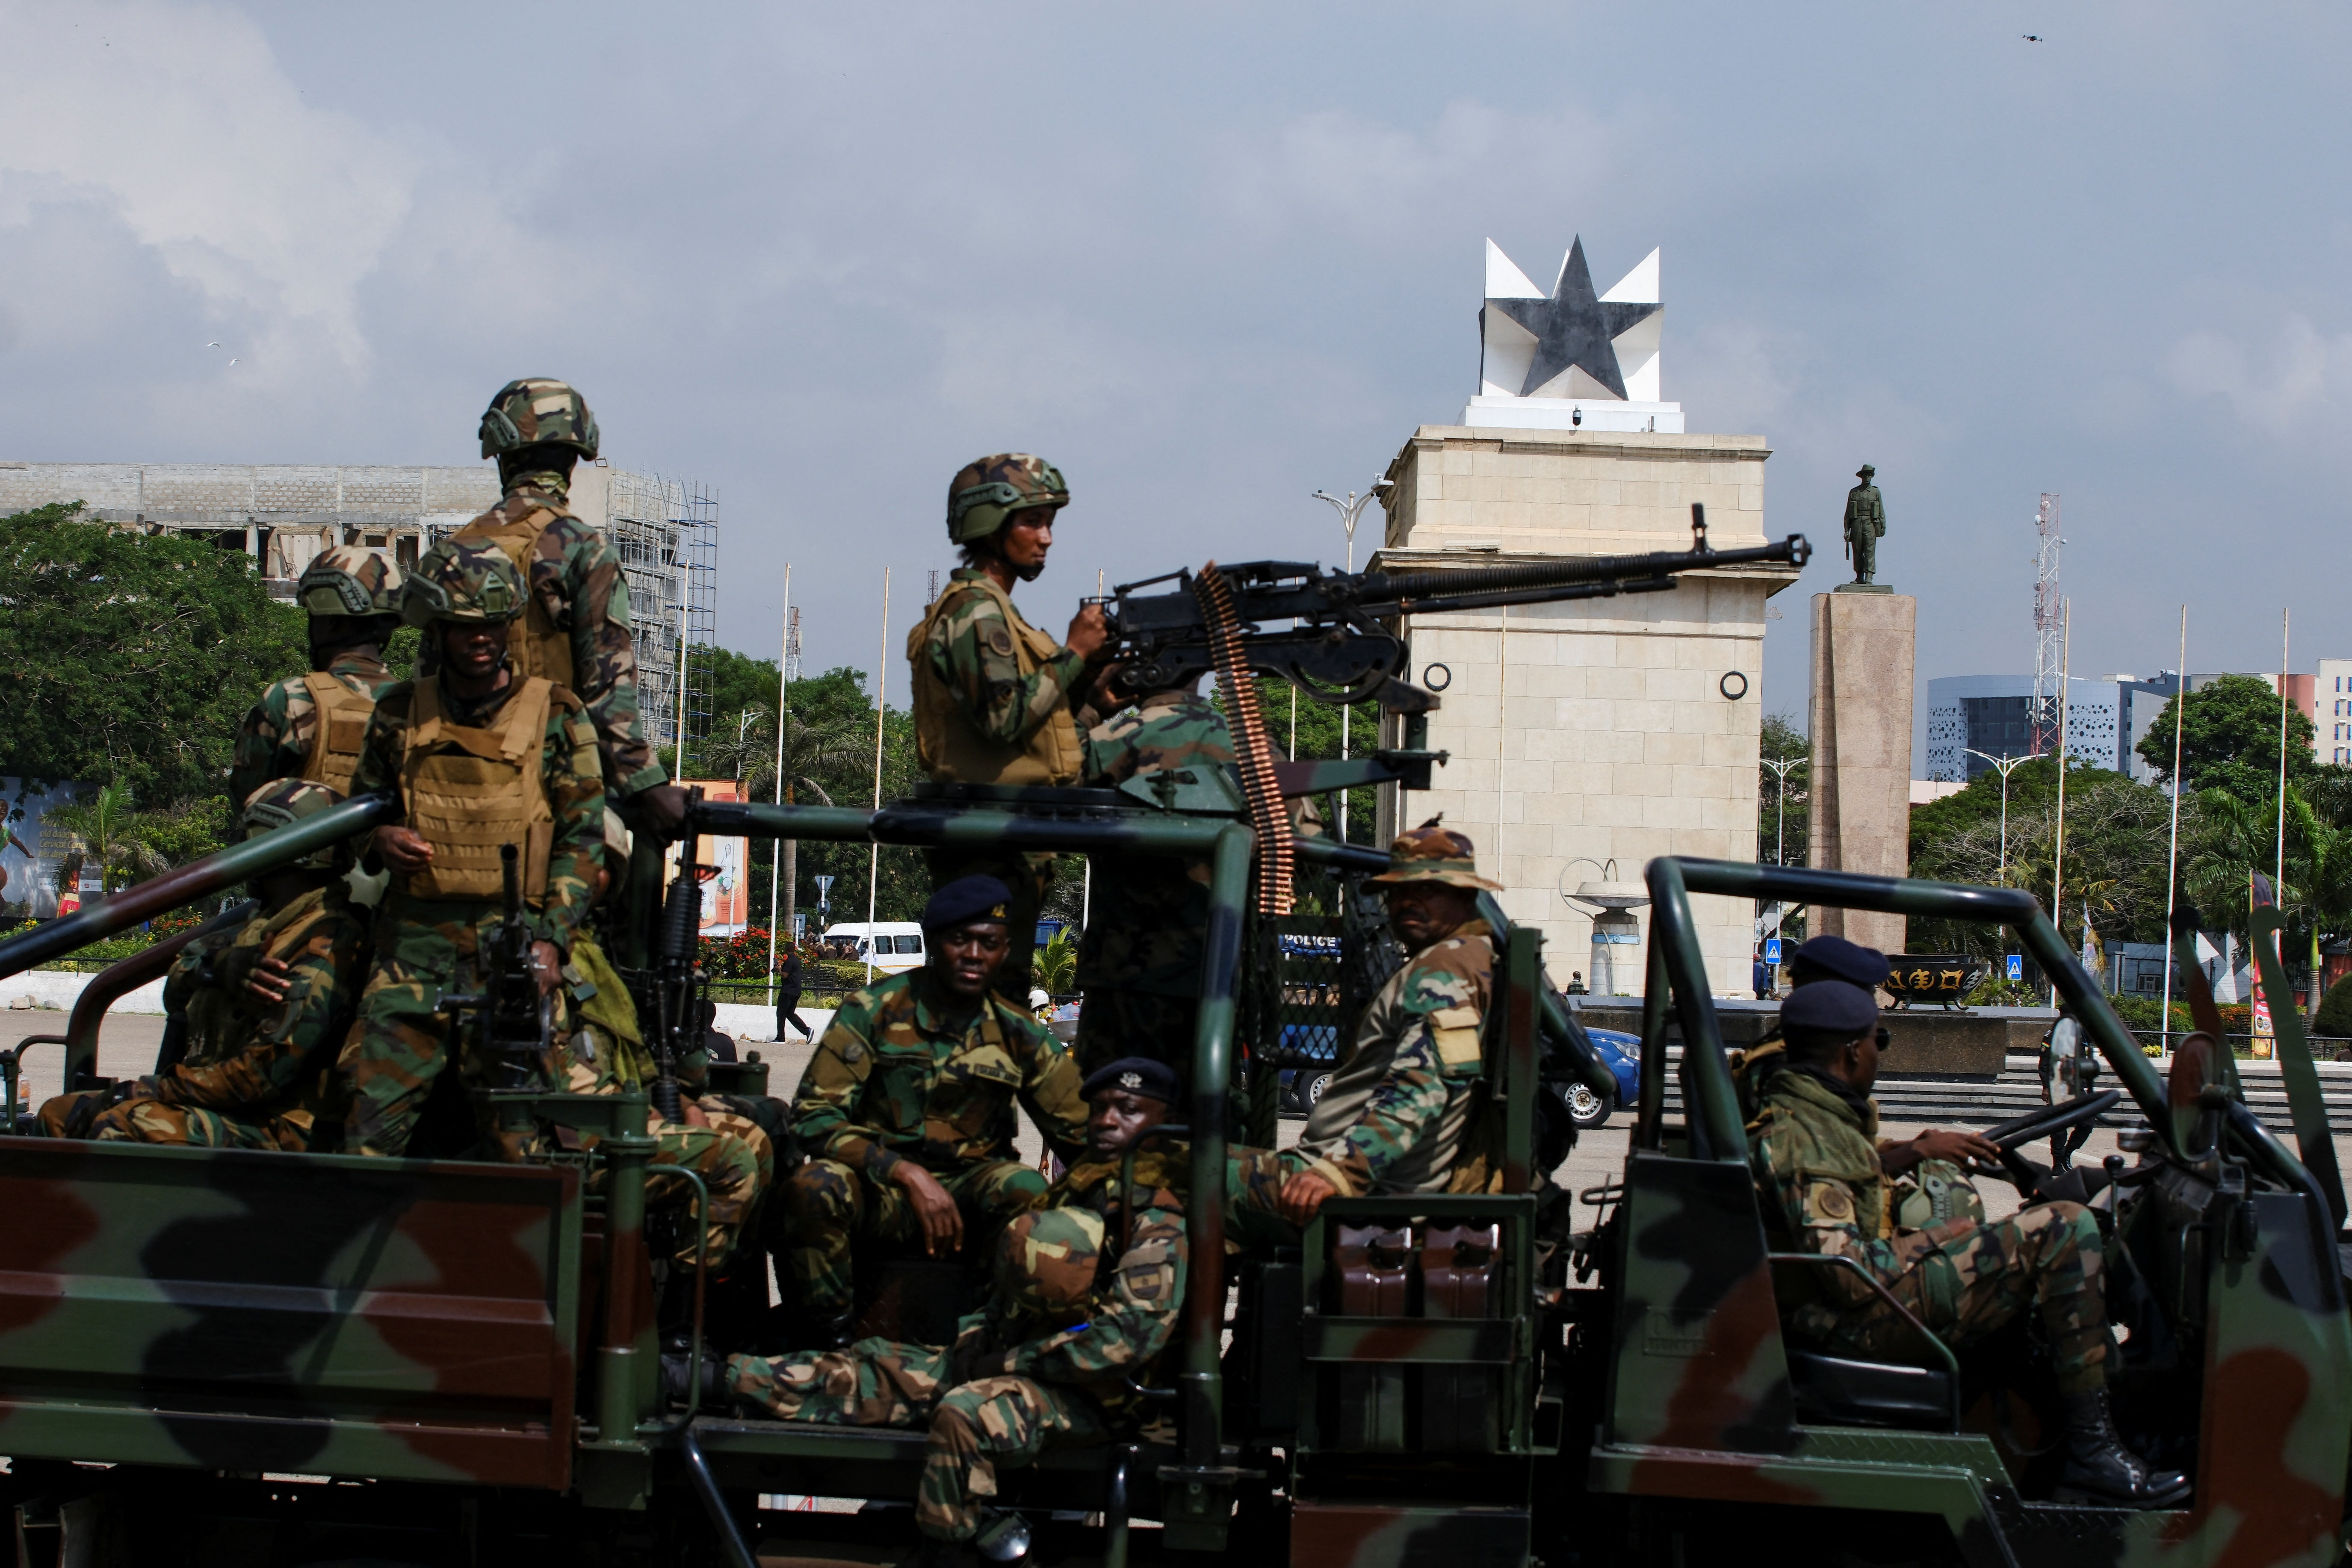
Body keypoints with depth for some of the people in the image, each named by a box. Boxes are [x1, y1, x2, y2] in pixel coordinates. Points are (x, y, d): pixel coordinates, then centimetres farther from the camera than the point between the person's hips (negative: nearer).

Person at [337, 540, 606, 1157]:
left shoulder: (555, 716, 5)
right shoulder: (400, 714, 12)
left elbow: (583, 838, 3)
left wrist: (551, 940, -7)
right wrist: (379, 839, -2)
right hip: (414, 939, 2)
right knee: (375, 1112, -7)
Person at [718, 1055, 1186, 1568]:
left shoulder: (1160, 1226, -11)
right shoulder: (1077, 1191, 19)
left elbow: (1130, 1334, -22)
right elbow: (1010, 1297, 28)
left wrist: (1010, 1362, -16)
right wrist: (973, 1341, 8)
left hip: (1086, 1393, -8)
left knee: (967, 1413, -35)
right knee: (872, 1372, 0)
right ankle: (715, 1379, -3)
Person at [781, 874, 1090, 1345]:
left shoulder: (1017, 1033, 3)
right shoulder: (873, 1012, -4)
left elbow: (1084, 1134, 6)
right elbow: (813, 1115, -12)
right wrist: (909, 1175, -25)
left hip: (972, 1189, 1)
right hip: (879, 1187, -1)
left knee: (1027, 1193, -32)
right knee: (814, 1187, -34)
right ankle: (828, 1344, -17)